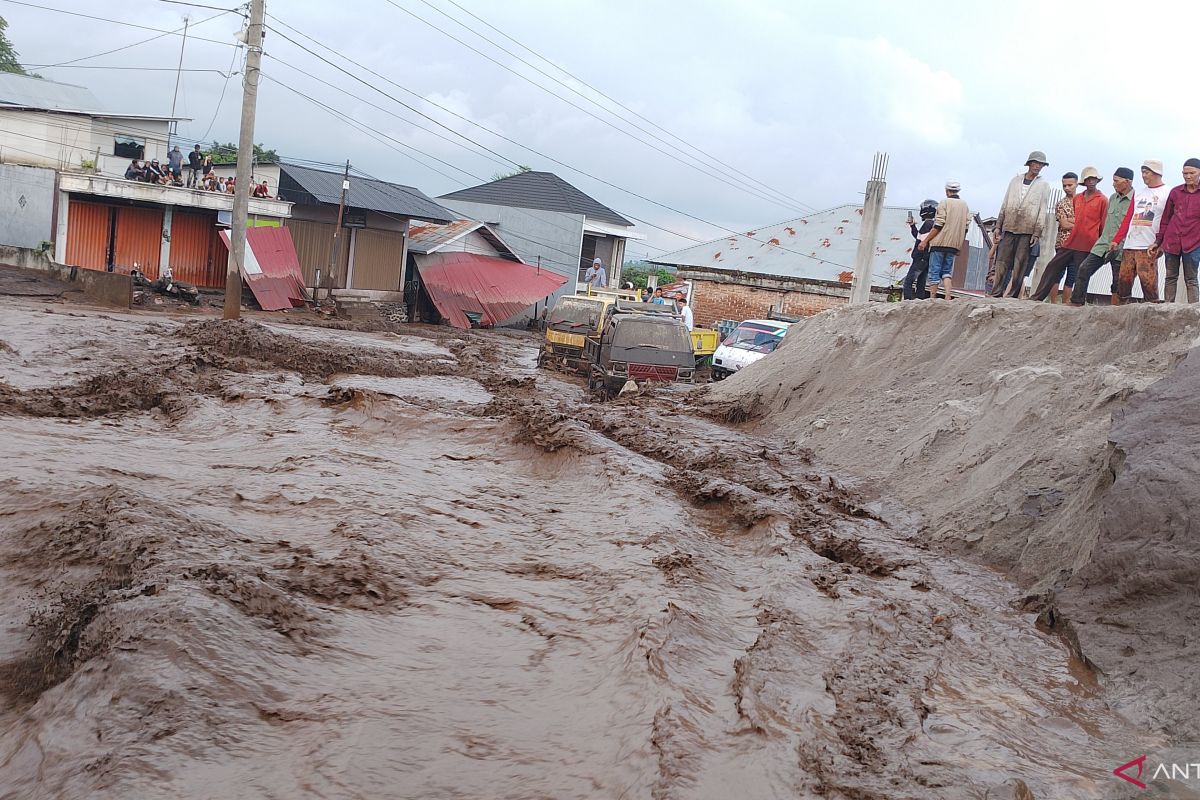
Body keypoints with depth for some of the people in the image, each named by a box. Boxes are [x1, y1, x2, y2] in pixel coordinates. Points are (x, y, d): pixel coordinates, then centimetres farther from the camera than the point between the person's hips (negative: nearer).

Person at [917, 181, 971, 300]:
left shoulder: (944, 203, -7)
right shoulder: (965, 205, 12)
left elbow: (938, 226, -12)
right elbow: (966, 226, 11)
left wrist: (925, 241, -8)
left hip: (940, 242, -6)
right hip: (954, 245, 6)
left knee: (934, 272, -1)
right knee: (946, 271, 11)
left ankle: (932, 298, -1)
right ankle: (948, 297, -6)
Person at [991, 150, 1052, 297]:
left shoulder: (1043, 185, 6)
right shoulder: (1015, 181, 14)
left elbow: (1042, 211, 1)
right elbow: (1004, 205, 16)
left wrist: (1036, 234, -7)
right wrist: (998, 226, 9)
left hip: (1027, 231, -2)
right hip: (1009, 228, 3)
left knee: (1019, 266, -4)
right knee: (1002, 263, -2)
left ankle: (1012, 297, -2)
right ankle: (996, 295, -1)